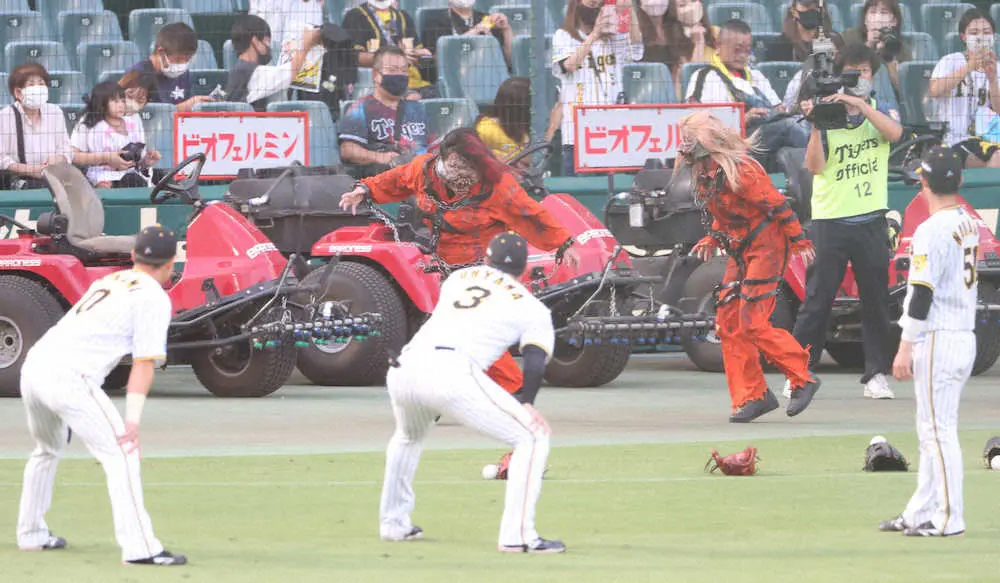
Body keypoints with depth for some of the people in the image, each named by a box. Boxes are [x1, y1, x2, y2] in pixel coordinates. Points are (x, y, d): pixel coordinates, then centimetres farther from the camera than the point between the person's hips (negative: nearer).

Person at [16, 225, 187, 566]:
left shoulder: (107, 283, 25)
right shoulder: (154, 298, 1)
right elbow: (144, 364, -6)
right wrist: (133, 421, -12)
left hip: (33, 368, 8)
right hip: (68, 377, -8)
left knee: (48, 451, 30)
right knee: (120, 454, -10)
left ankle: (31, 534, 40)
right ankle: (139, 547, -20)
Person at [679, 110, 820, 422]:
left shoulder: (740, 169, -21)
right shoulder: (706, 175, 8)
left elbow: (777, 203, -19)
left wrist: (798, 240, -17)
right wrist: (712, 240, 9)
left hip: (765, 247, -10)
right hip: (740, 252, 10)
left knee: (752, 324, -14)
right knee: (728, 323, 4)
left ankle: (803, 380, -2)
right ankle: (752, 397, 9)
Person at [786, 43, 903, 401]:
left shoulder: (879, 113, 10)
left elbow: (894, 133, -14)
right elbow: (815, 166, -10)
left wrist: (860, 104, -21)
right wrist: (816, 125, -21)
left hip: (871, 221, 2)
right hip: (830, 221, -2)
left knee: (876, 300, 4)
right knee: (816, 301, -3)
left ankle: (876, 375, 10)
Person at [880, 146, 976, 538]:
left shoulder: (933, 230, -17)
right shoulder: (970, 225, 10)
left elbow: (922, 293, -19)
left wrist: (905, 348, -16)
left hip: (937, 340, -9)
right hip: (965, 337, 9)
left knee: (938, 430, -5)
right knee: (933, 431, 15)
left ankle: (949, 518, -3)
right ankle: (921, 513, 20)